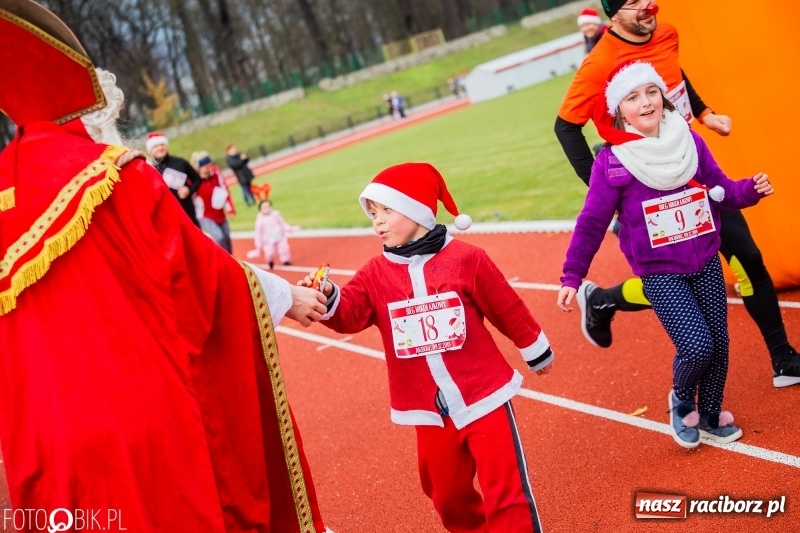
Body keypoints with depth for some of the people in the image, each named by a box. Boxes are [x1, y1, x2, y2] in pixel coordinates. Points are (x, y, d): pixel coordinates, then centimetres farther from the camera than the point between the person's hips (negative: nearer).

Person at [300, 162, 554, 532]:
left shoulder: (465, 259, -9)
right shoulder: (376, 274, 0)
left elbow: (508, 310, 2)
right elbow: (349, 314, -15)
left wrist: (536, 353, 12)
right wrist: (326, 298, -37)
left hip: (483, 396, -4)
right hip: (429, 410, 4)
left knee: (505, 492, 0)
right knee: (448, 496, 20)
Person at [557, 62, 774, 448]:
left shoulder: (690, 141, -2)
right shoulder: (611, 162, -13)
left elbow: (720, 191, 6)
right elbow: (592, 223, -9)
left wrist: (751, 189, -14)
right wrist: (572, 277, -9)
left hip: (706, 264, 4)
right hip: (660, 274, -4)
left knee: (719, 343, 8)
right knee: (697, 346, -15)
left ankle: (711, 416, 32)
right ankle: (682, 402, 18)